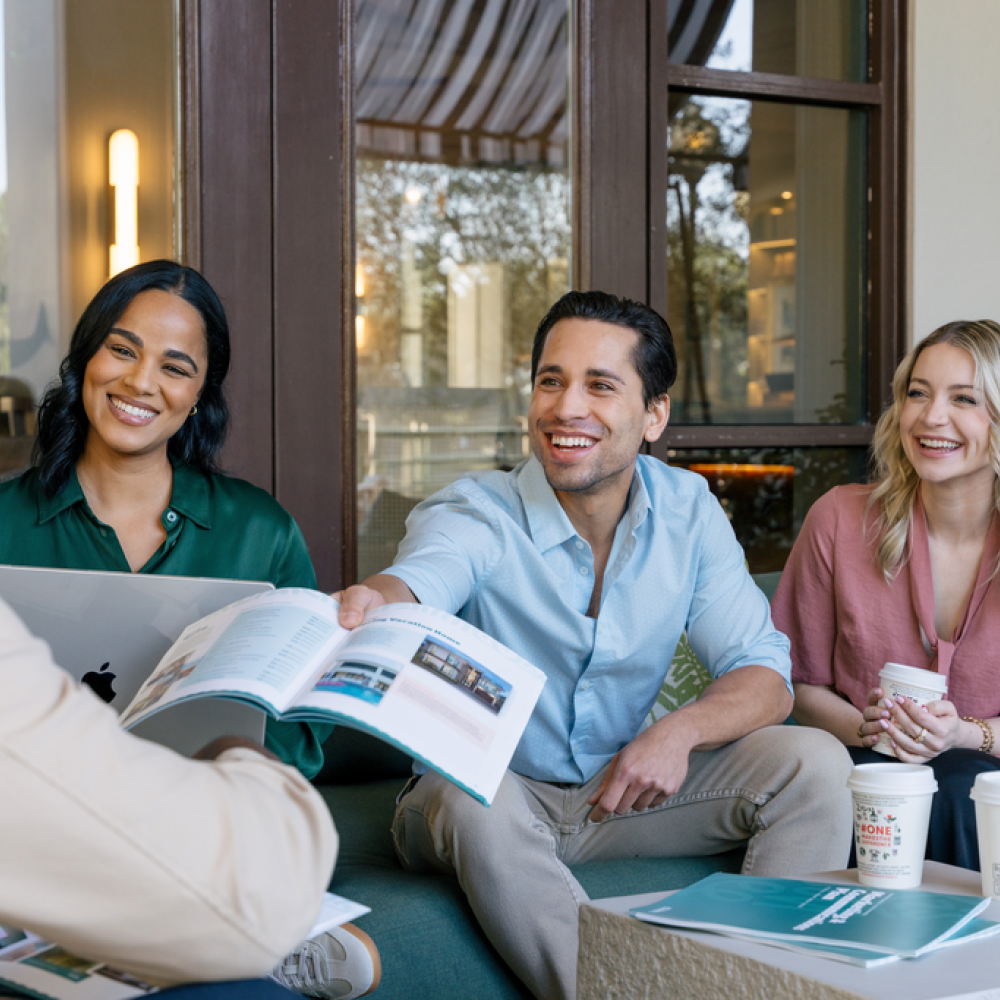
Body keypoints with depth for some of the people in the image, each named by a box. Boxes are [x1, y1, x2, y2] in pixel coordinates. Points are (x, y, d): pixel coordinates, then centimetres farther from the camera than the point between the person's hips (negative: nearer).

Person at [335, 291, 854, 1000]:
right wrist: (372, 601, -66)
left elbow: (763, 673, -7)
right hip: (490, 800, -3)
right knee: (468, 794, -37)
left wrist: (680, 731, -29)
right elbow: (418, 581, -40)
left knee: (814, 762, -16)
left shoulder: (689, 512, -4)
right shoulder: (478, 513, -16)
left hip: (624, 792, 3)